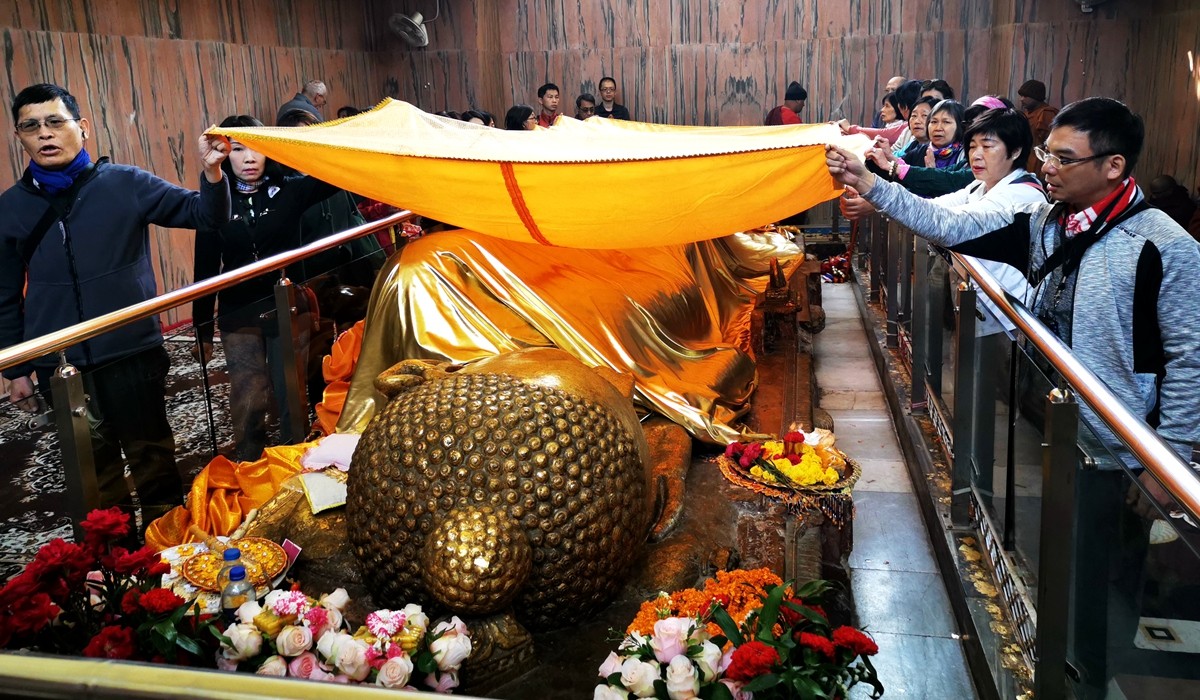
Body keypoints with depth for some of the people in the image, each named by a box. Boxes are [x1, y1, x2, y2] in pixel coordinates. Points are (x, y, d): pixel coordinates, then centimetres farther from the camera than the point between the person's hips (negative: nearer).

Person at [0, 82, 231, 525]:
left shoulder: (126, 183, -2)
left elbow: (205, 216, -2)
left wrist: (212, 171, -22)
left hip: (132, 353, -2)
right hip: (58, 365, 3)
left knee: (150, 454, 8)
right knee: (92, 467, 14)